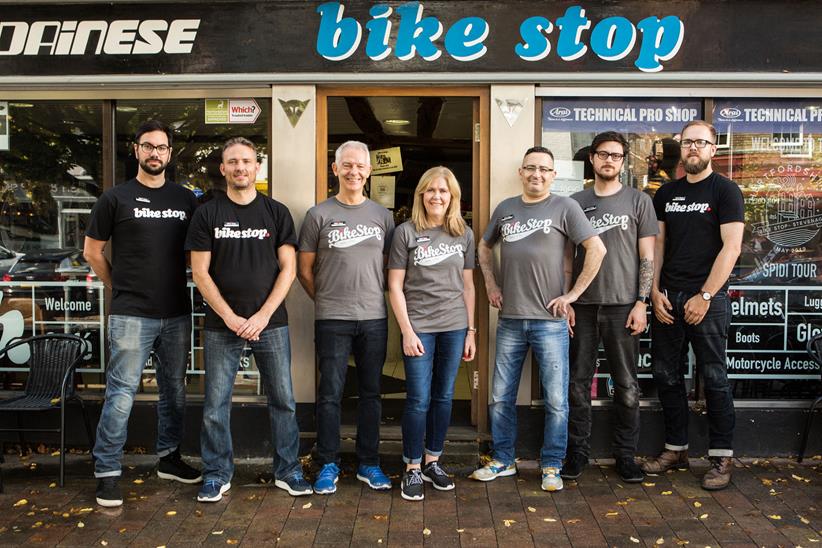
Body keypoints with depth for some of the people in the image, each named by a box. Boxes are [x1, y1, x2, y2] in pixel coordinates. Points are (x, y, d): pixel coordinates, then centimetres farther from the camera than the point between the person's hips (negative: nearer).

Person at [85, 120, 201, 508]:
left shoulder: (186, 199, 9)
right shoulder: (116, 198, 0)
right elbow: (92, 251, 6)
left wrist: (180, 286, 8)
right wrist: (121, 289, 7)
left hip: (177, 315, 4)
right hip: (131, 316, -4)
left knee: (174, 391, 14)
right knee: (121, 395, -1)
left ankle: (169, 458, 30)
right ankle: (107, 472, 13)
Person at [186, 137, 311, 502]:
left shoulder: (276, 213, 5)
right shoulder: (207, 214, 4)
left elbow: (288, 269, 0)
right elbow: (200, 272, 0)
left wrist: (263, 315, -10)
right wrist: (231, 318, -10)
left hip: (270, 323, 0)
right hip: (222, 325, 0)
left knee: (283, 400, 6)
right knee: (216, 404, 6)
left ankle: (288, 471, 21)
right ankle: (217, 474, 23)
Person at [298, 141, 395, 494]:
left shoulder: (382, 215, 9)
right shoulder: (319, 215, 1)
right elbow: (305, 270, 5)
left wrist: (375, 297, 8)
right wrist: (326, 300, 6)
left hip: (374, 318, 3)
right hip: (332, 319, -2)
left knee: (371, 393, 10)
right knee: (330, 394, 3)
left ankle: (368, 464, 23)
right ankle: (328, 466, 17)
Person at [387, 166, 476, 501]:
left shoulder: (464, 234, 8)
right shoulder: (406, 232, -2)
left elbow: (468, 286, 11)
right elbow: (395, 287, -4)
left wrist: (471, 331, 8)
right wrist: (407, 332, -10)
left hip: (454, 326, 3)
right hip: (419, 326, -3)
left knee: (444, 397, 10)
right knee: (419, 400, -1)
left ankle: (432, 463, 26)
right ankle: (412, 469, 14)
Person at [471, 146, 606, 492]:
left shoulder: (564, 207, -1)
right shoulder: (505, 208, 11)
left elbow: (597, 250, -7)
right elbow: (484, 247, 24)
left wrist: (572, 294, -9)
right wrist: (490, 285, 12)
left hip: (550, 321, -4)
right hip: (510, 320, 4)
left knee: (556, 400, 3)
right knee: (501, 397, 11)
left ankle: (551, 466, 19)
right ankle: (502, 460, 27)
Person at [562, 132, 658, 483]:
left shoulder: (638, 201, 5)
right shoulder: (576, 202, 10)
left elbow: (647, 257, 2)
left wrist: (641, 303, -7)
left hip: (623, 306, -1)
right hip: (583, 306, 2)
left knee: (626, 386, 6)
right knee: (578, 383, 7)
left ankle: (626, 455, 19)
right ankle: (577, 452, 19)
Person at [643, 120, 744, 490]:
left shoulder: (725, 191, -1)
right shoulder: (666, 193, 13)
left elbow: (731, 247, -8)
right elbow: (657, 245, 12)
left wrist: (705, 296, -14)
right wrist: (655, 291, 0)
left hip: (707, 299, -5)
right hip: (668, 298, 5)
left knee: (714, 378, 0)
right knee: (665, 375, 8)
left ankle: (721, 457, 12)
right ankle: (676, 449, 22)